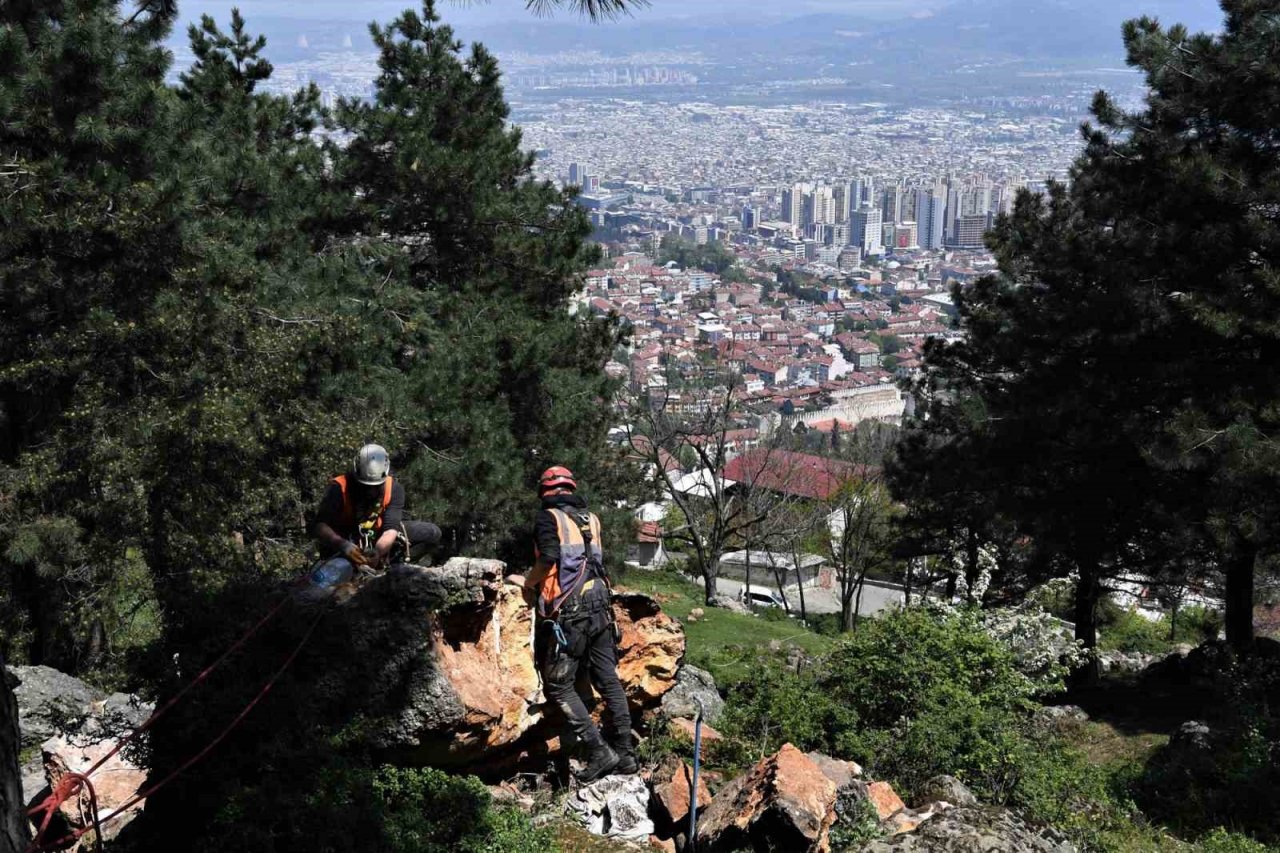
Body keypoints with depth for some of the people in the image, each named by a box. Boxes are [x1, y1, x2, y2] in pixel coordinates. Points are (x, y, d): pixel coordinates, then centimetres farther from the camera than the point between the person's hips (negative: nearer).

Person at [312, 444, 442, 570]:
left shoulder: (393, 489, -15)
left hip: (378, 537, 4)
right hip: (346, 540, -4)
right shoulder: (340, 488, -25)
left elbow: (391, 528, -22)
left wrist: (378, 551, -43)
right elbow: (319, 526, -33)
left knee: (431, 533, -11)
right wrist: (342, 544, -52)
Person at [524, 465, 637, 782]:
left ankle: (599, 752, -7)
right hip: (599, 605, 6)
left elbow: (549, 556, -18)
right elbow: (596, 559, 16)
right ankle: (625, 753, 13)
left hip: (568, 611, -6)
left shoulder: (549, 517, -2)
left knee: (560, 686, -1)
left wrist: (529, 583, -1)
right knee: (608, 680, 10)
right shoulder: (591, 518, 16)